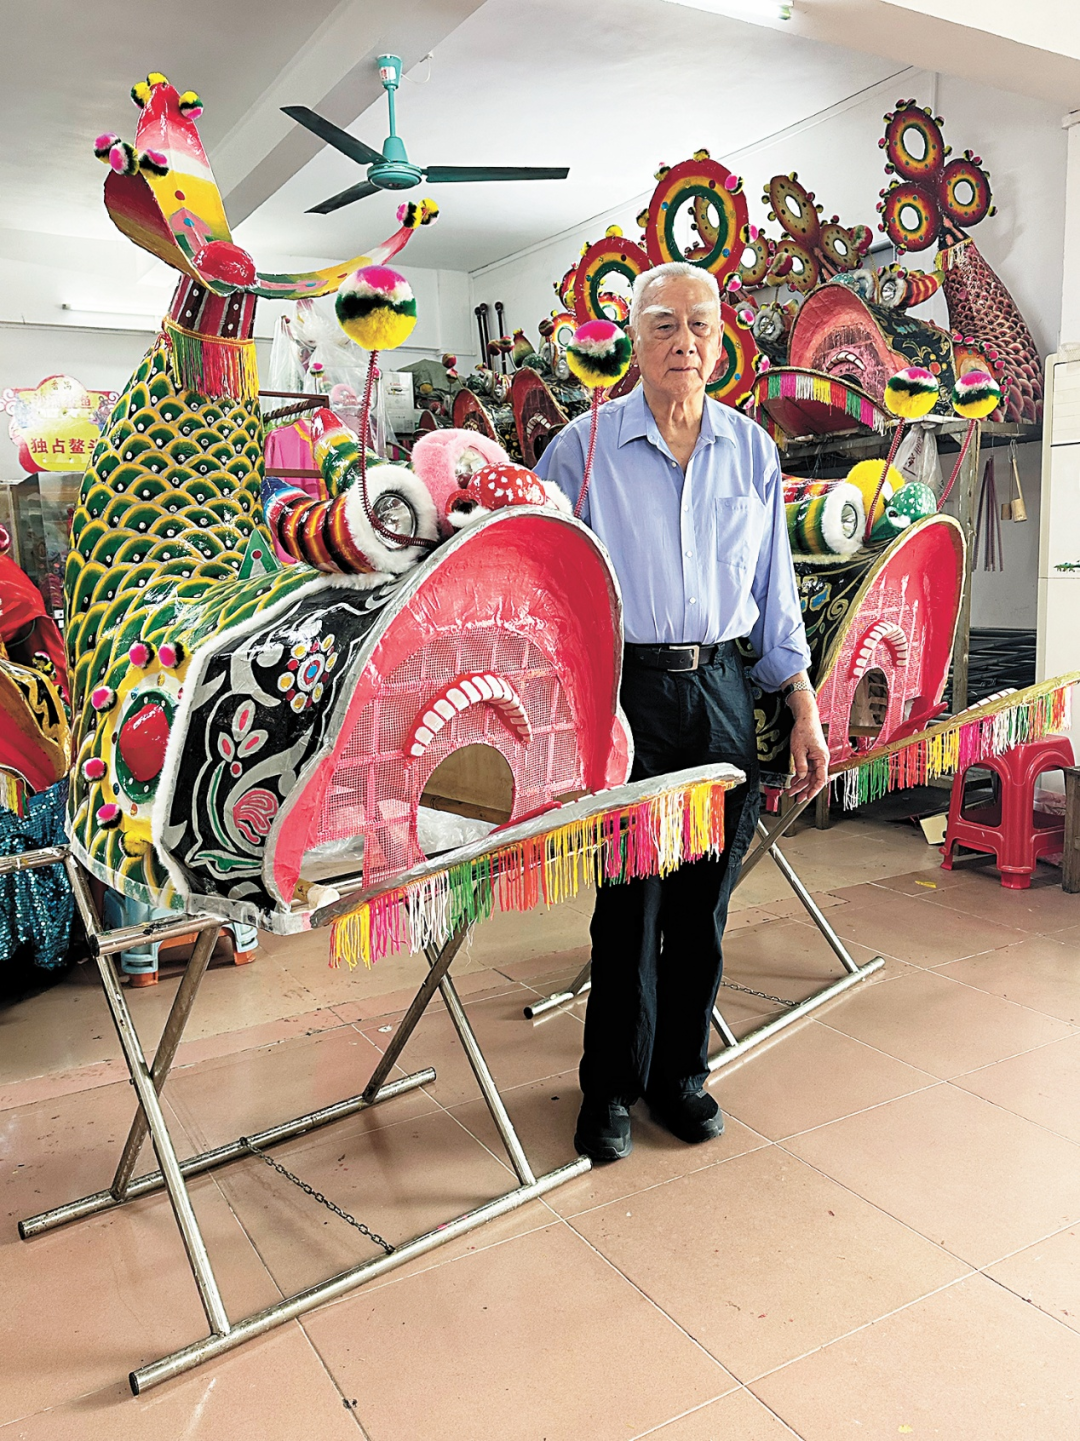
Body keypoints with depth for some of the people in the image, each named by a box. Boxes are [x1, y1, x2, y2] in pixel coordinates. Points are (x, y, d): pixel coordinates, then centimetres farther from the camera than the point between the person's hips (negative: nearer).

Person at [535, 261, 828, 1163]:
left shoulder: (752, 451, 10)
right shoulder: (584, 446, 1)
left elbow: (775, 588, 13)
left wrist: (804, 707, 8)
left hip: (723, 691, 3)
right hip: (625, 690, -3)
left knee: (705, 899, 10)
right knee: (630, 899, 1)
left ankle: (680, 1071, 29)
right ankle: (612, 1088, 21)